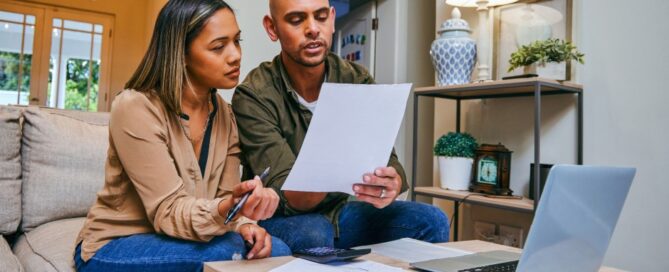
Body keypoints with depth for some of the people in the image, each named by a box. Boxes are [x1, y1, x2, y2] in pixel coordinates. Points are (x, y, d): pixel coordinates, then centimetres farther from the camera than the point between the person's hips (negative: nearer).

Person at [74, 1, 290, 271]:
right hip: (115, 247, -5)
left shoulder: (224, 114, -1)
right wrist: (227, 210, -45)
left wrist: (244, 222, -23)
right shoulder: (135, 108, -20)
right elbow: (167, 212, -25)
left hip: (173, 239, 5)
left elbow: (225, 198, -1)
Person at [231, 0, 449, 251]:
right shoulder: (253, 96, -17)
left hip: (338, 210, 4)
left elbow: (386, 160, -13)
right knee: (313, 234, -36)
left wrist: (390, 185, -39)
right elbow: (283, 196, -24)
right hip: (281, 220, -3)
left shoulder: (357, 81, -5)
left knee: (430, 222, -17)